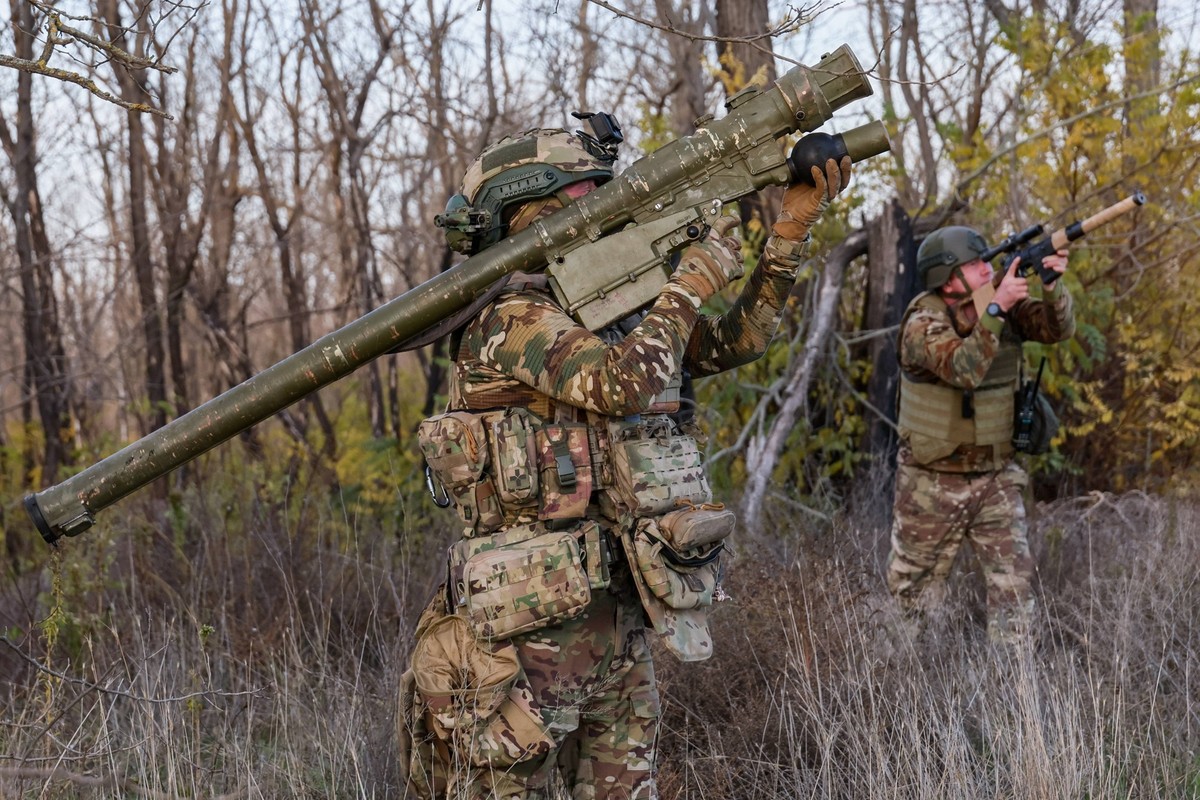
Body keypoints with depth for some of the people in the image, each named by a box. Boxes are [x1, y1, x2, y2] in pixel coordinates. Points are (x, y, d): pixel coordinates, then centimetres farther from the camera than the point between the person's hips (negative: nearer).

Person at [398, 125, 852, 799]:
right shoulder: (510, 317, -11)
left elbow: (737, 341, 16)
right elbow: (622, 386, -24)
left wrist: (794, 224, 9)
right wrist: (690, 287, -11)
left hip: (620, 621, 8)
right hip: (525, 629, -8)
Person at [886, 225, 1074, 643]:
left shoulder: (1003, 305, -2)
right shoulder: (922, 322, -18)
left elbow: (1058, 329, -9)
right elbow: (965, 370, -33)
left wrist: (1054, 285, -27)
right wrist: (997, 308, -39)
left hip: (996, 478, 4)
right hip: (933, 482, -4)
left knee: (1014, 580, -4)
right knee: (912, 592, 11)